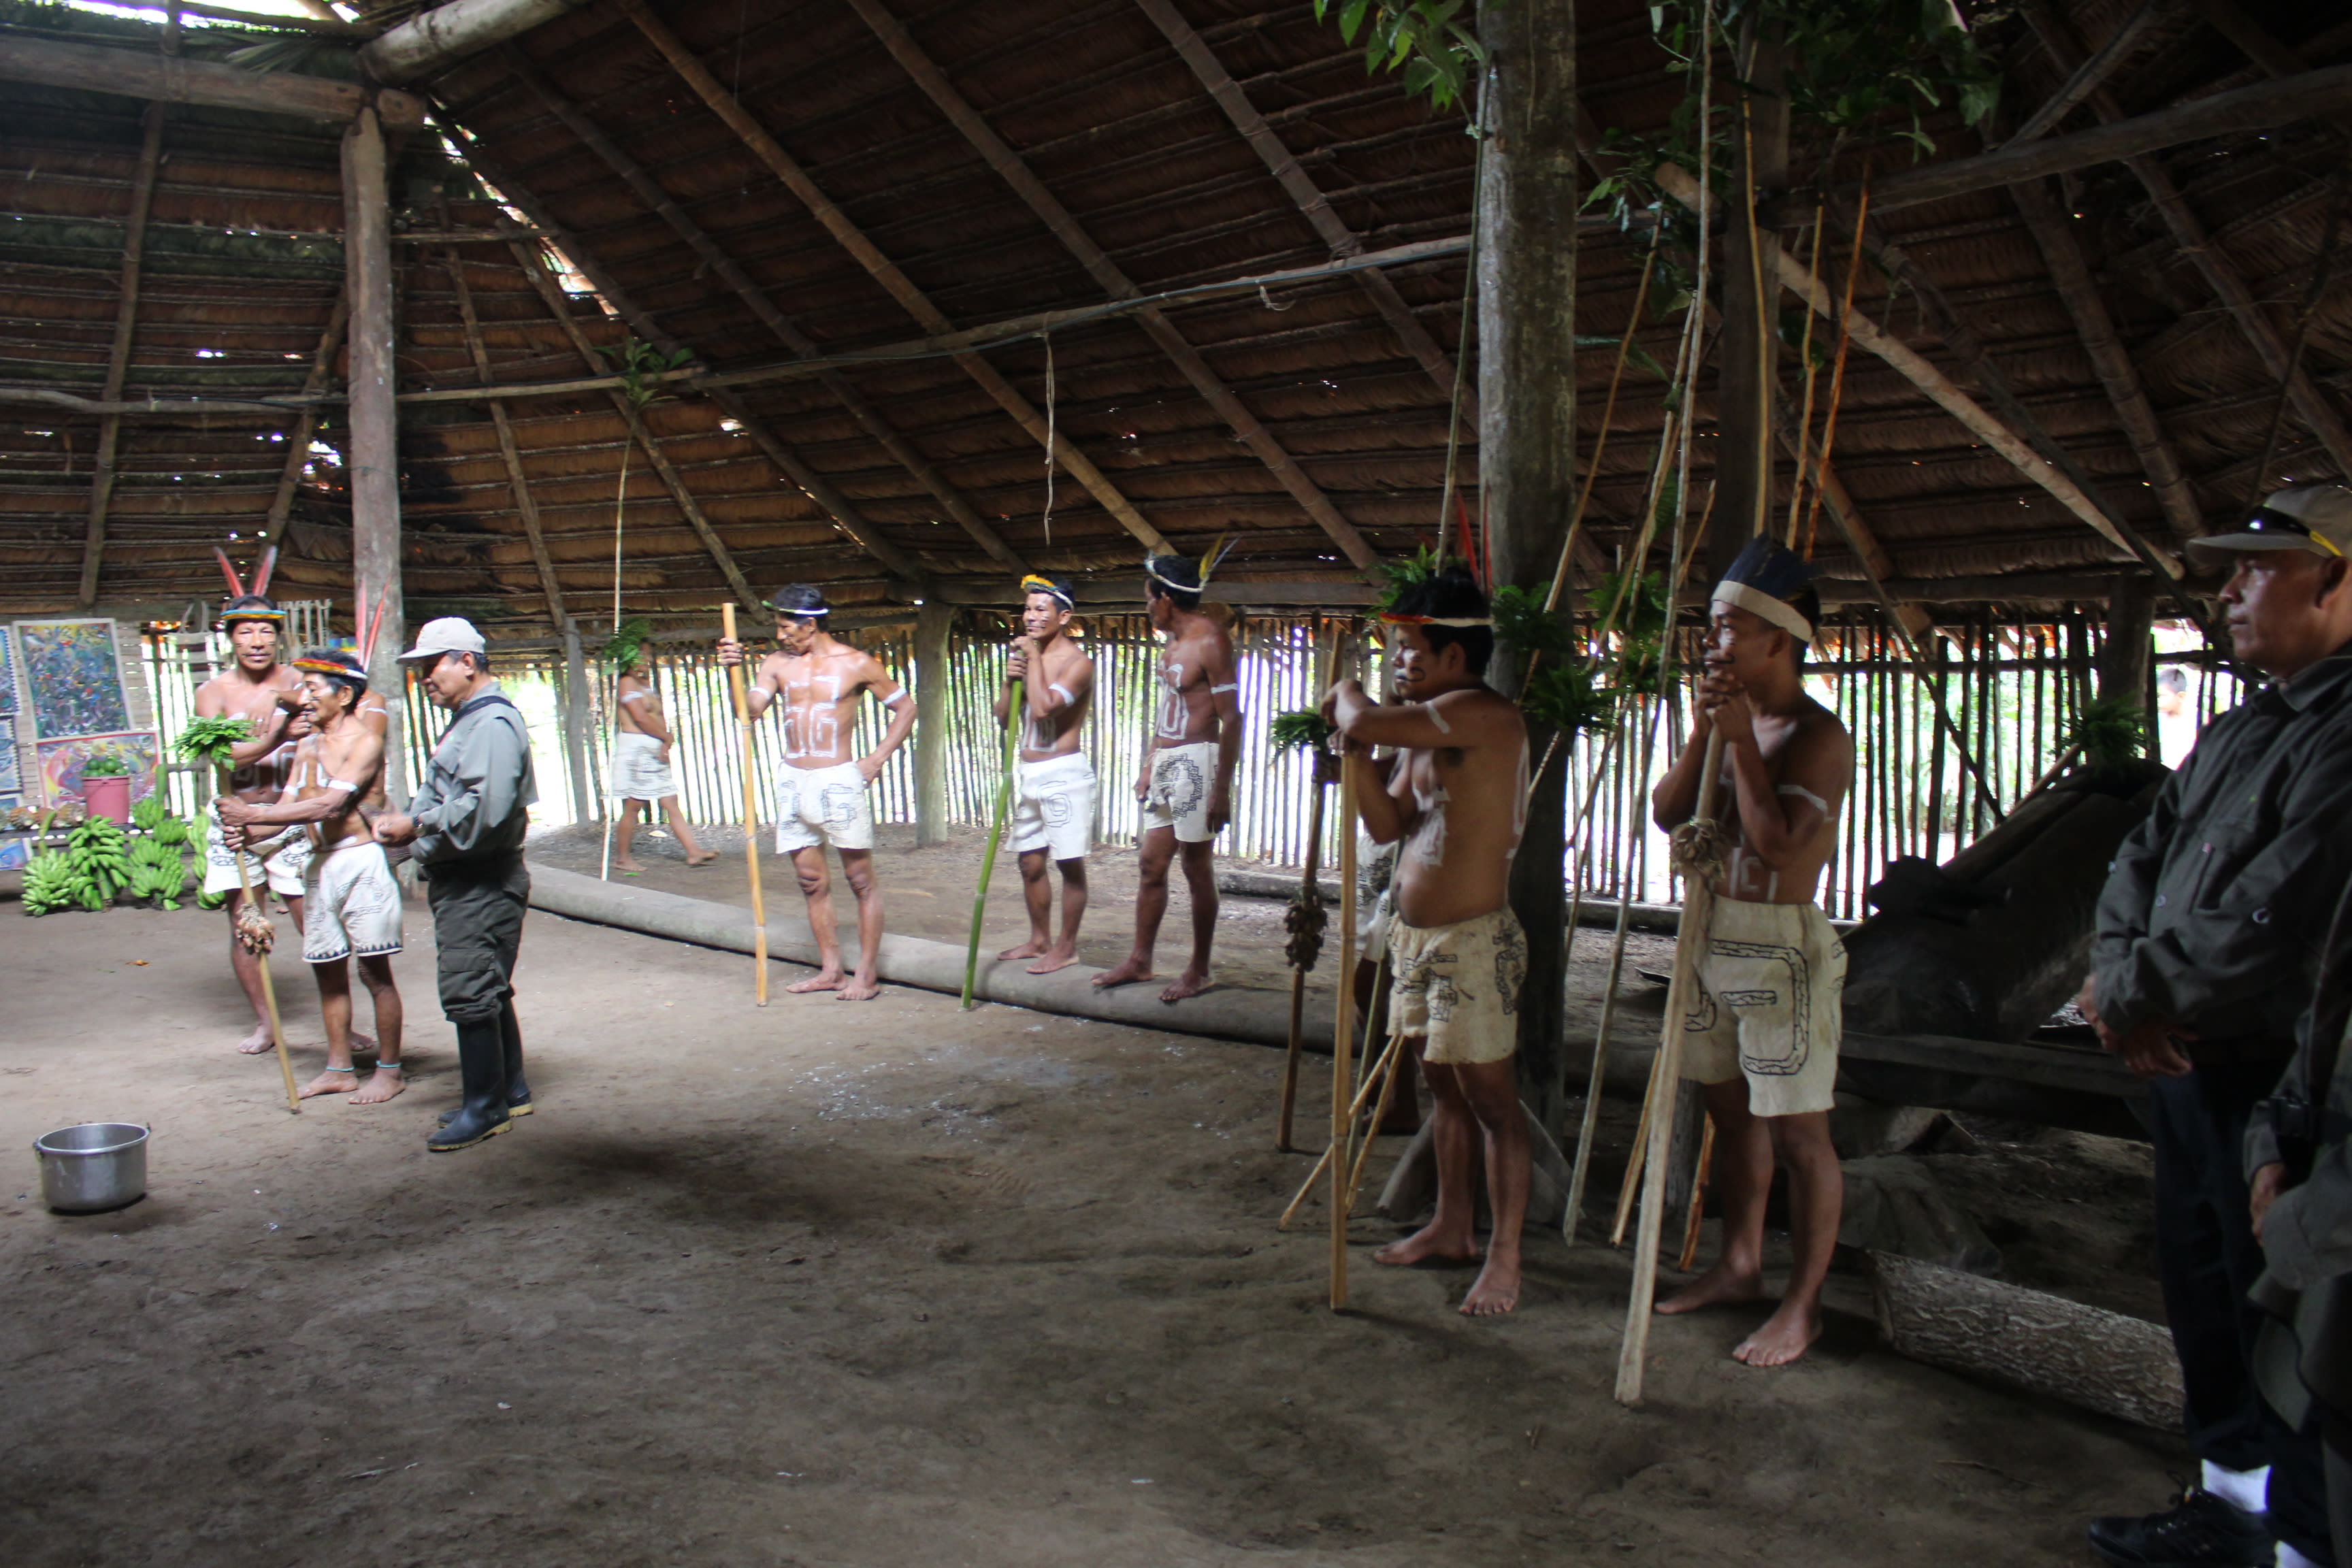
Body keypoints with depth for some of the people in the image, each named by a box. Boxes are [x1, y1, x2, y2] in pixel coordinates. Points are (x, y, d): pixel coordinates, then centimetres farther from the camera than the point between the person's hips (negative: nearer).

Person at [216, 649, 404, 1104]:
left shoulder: (364, 741, -10)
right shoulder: (307, 745, 16)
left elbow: (329, 806, -20)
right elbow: (287, 807, 11)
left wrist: (254, 815, -19)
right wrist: (249, 832, -11)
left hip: (360, 861, -8)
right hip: (318, 865, 8)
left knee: (374, 970, -3)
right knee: (327, 969, 12)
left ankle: (389, 1071, 5)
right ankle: (339, 1069, 21)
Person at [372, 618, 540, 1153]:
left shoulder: (493, 723, -17)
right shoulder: (467, 720, 19)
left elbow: (484, 809, -28)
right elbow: (446, 798, 22)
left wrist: (417, 826, -18)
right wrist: (405, 819, 3)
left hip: (482, 884, -11)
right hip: (463, 882, 11)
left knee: (469, 993, -6)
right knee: (488, 991, 17)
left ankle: (484, 1109, 2)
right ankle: (511, 1093, 28)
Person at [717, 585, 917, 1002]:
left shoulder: (856, 664, -1)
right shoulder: (777, 664, 8)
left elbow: (905, 706, 6)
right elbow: (751, 709, -4)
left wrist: (878, 757, -3)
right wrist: (735, 669, -19)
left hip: (838, 780, -5)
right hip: (792, 781, 5)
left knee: (861, 879, -3)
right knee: (812, 881, 9)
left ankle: (866, 975, 1)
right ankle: (830, 970, 17)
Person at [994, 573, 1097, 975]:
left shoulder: (1077, 662, -11)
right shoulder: (1029, 656, 13)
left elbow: (1044, 707, -27)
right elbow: (1003, 715, 13)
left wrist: (1033, 658, -16)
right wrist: (1011, 678, -5)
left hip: (1063, 773, -8)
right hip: (1029, 772, 9)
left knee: (1070, 864, -2)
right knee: (1030, 863, 14)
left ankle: (1067, 948, 5)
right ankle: (1039, 940, 26)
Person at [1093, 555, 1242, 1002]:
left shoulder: (1210, 641, -13)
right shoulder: (1172, 641, 15)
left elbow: (1231, 719, -17)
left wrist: (1222, 790, -19)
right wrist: (1148, 767, 19)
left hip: (1196, 763, -9)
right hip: (1165, 764, 9)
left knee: (1197, 868, 0)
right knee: (1152, 864, 12)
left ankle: (1199, 970, 10)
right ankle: (1140, 961, 21)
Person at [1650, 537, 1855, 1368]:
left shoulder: (1818, 734, -14)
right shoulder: (1731, 717, 11)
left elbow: (1777, 840, -26)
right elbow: (1666, 812, 5)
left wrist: (1743, 741, -21)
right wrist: (1702, 735, -7)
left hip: (1783, 948, -8)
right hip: (1714, 940, 9)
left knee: (1796, 1131, -1)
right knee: (1730, 1111, 18)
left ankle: (1802, 1304, 9)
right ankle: (1739, 1264, 32)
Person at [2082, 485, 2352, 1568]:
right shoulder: (2240, 730, 13)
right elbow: (2142, 860, 14)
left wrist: (2128, 996, -11)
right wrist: (2124, 978, -6)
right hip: (2188, 1063, 10)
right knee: (2201, 1288, 20)